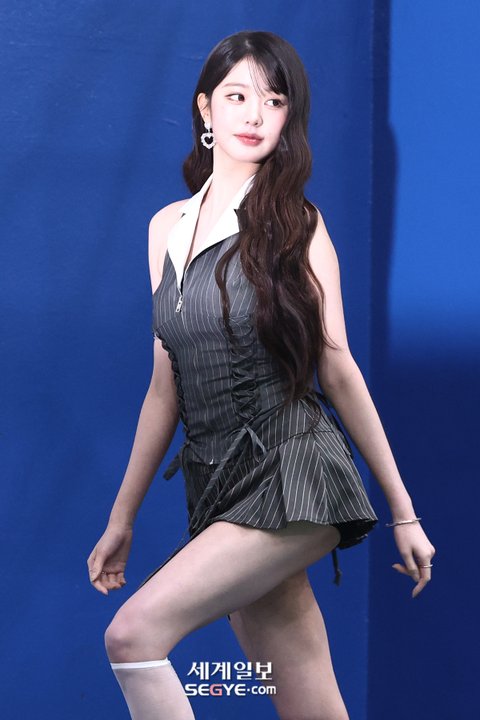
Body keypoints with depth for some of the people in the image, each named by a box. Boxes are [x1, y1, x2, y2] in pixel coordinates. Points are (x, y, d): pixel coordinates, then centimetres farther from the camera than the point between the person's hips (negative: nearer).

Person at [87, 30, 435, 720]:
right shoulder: (167, 227, 12)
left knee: (134, 633, -21)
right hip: (220, 484, 5)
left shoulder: (294, 222, 0)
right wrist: (122, 519, 17)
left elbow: (338, 369, 0)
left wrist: (403, 512, 0)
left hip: (291, 479, -5)